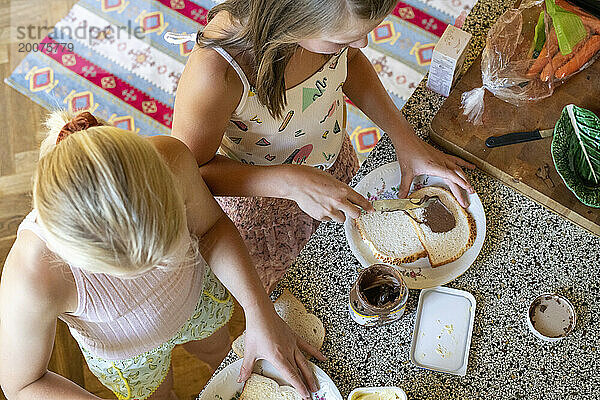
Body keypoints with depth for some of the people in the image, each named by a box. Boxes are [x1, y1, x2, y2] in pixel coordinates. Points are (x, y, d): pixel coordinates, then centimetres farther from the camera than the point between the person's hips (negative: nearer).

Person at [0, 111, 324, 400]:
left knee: (220, 350, 37)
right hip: (127, 352, -2)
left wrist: (260, 311, -30)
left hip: (197, 293, 3)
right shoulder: (33, 280, -46)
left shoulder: (170, 158, -40)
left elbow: (211, 225, -18)